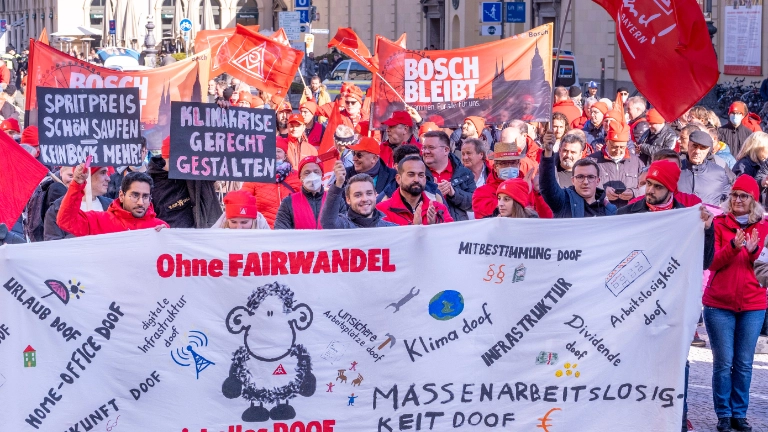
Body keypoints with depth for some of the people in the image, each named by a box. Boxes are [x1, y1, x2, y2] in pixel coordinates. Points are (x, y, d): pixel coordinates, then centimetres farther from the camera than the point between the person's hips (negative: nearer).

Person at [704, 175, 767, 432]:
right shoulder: (718, 224, 1)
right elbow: (712, 263, -7)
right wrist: (733, 247, -24)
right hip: (719, 304, -1)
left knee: (744, 363, 4)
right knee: (723, 363, -1)